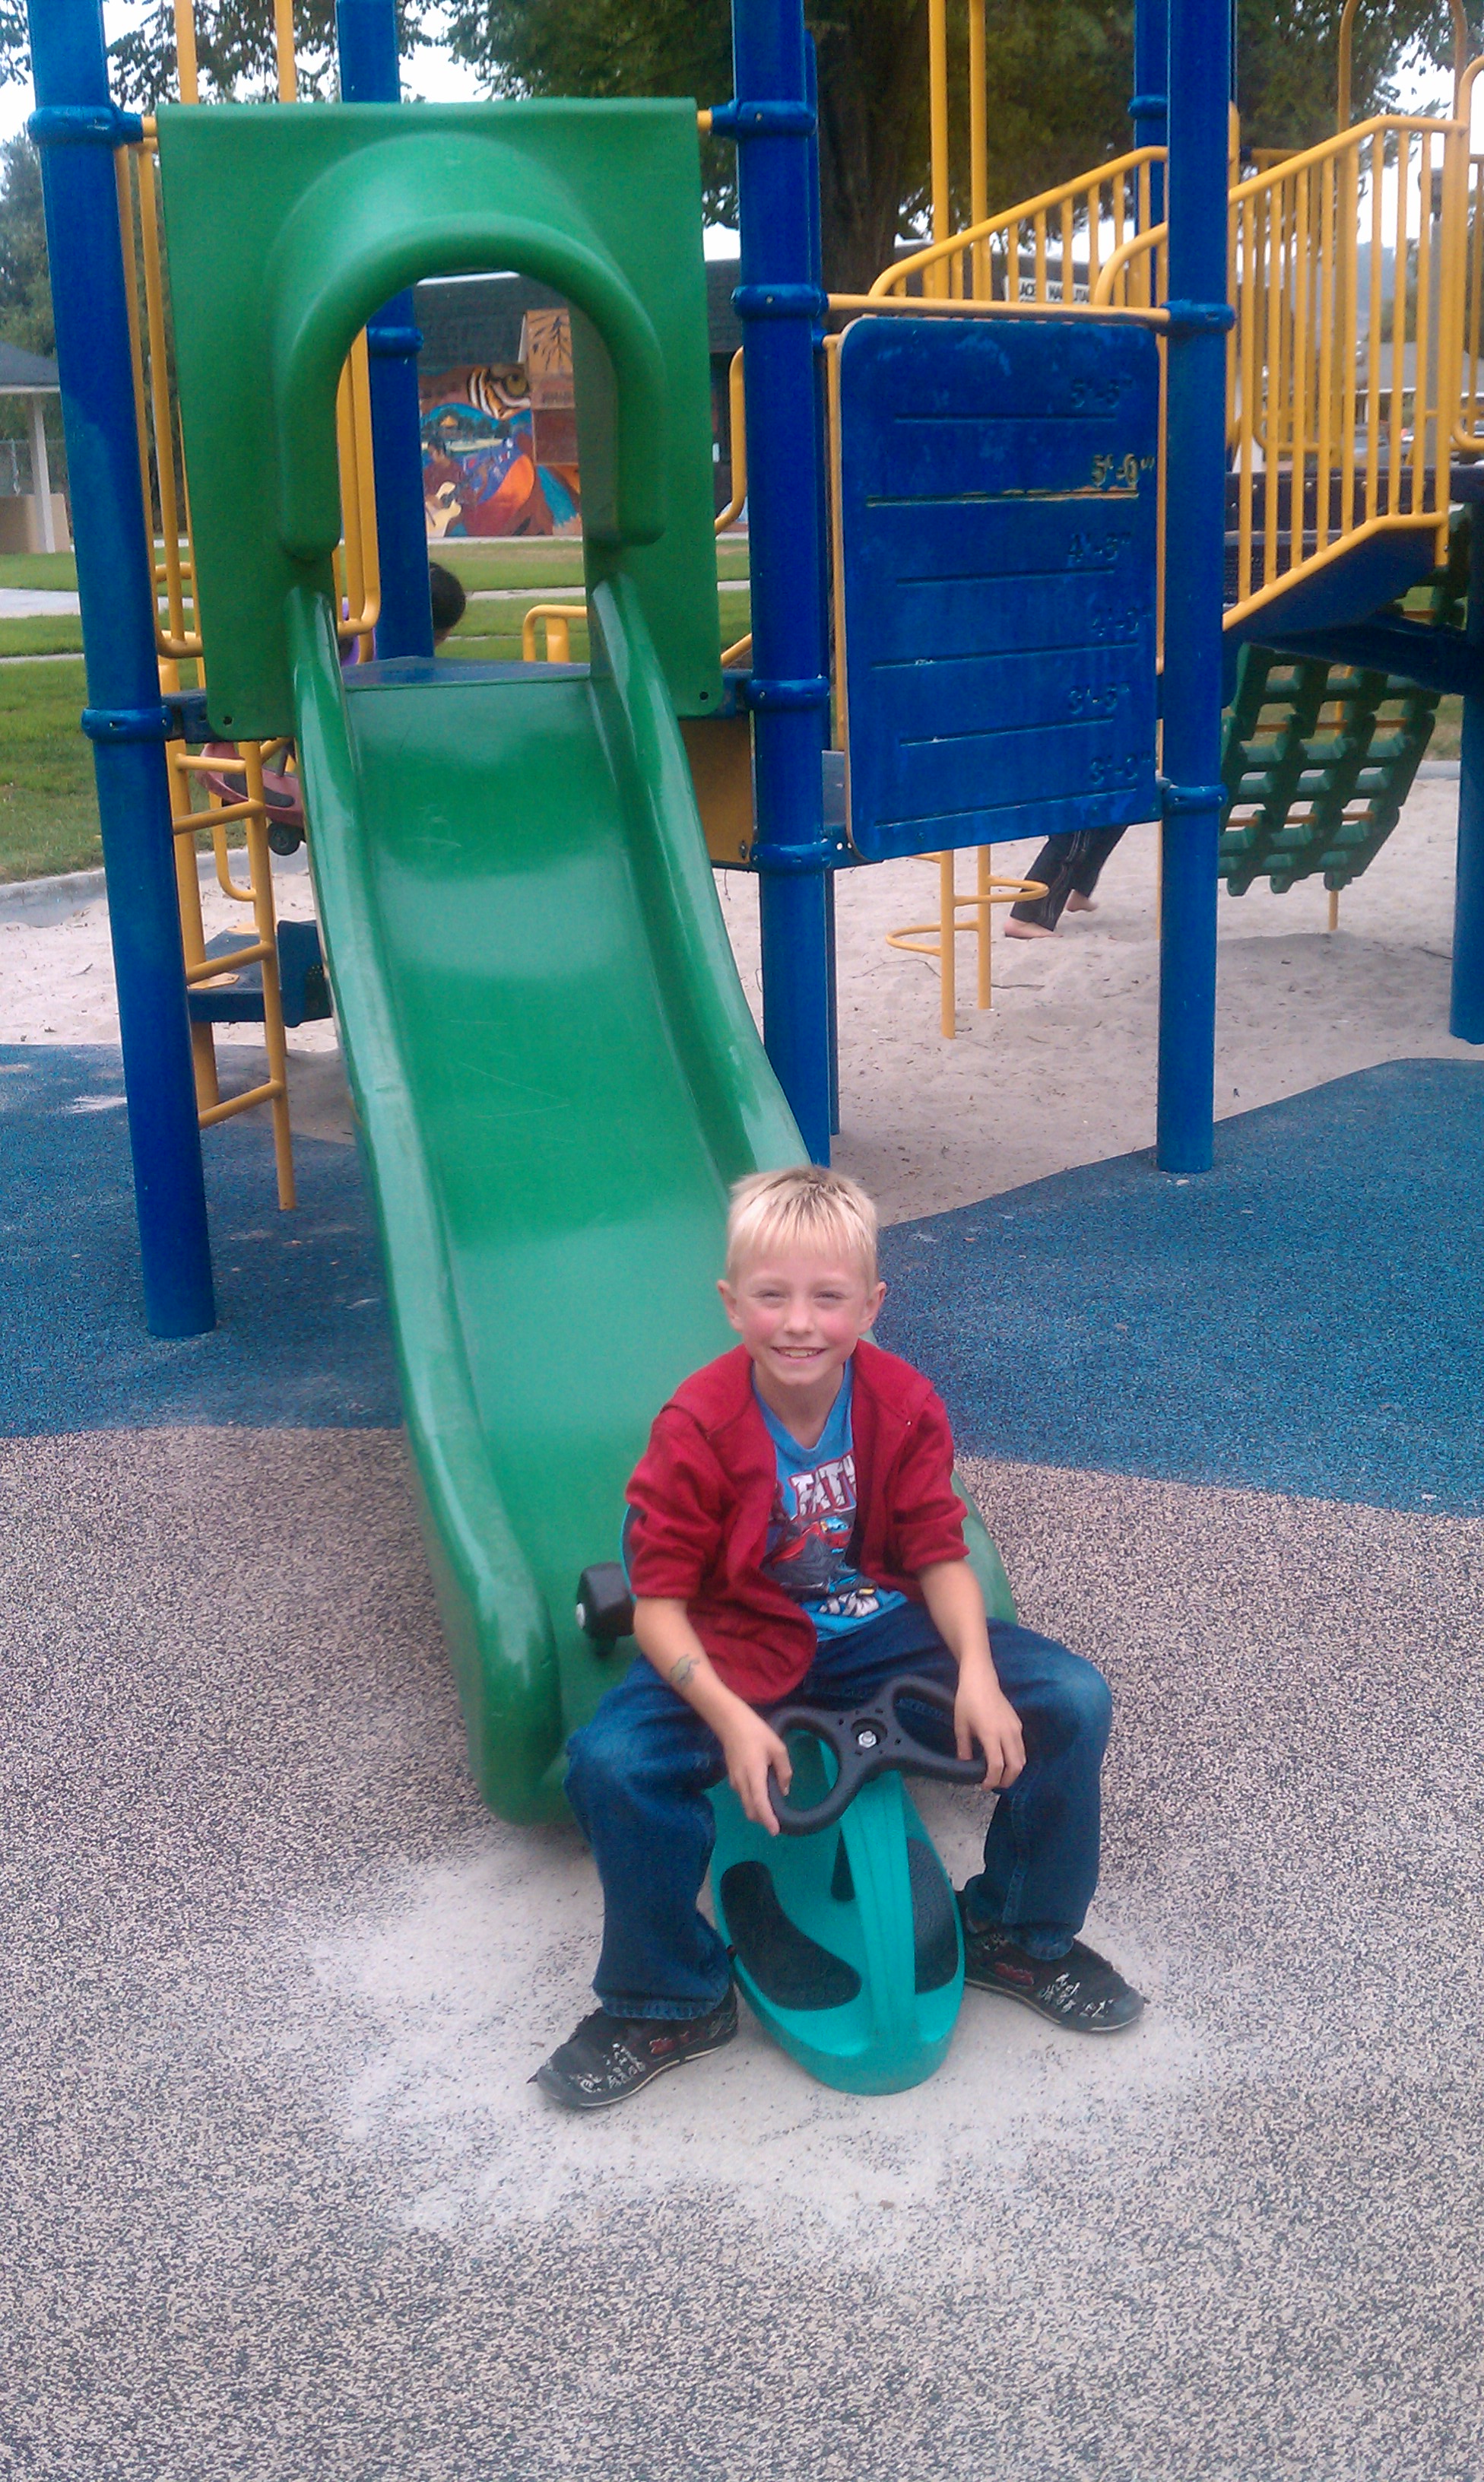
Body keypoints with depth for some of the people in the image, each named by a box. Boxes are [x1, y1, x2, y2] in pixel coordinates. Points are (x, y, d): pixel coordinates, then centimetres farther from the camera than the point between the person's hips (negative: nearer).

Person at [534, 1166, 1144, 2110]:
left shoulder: (905, 1405, -11)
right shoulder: (696, 1430, -19)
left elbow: (941, 1555, -6)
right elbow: (660, 1601, -18)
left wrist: (977, 1671, -25)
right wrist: (731, 1719, -33)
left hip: (878, 1626, 3)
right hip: (738, 1648, -2)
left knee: (1074, 1700, -15)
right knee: (611, 1762, -30)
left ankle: (1020, 1935, 11)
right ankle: (669, 2004, -3)